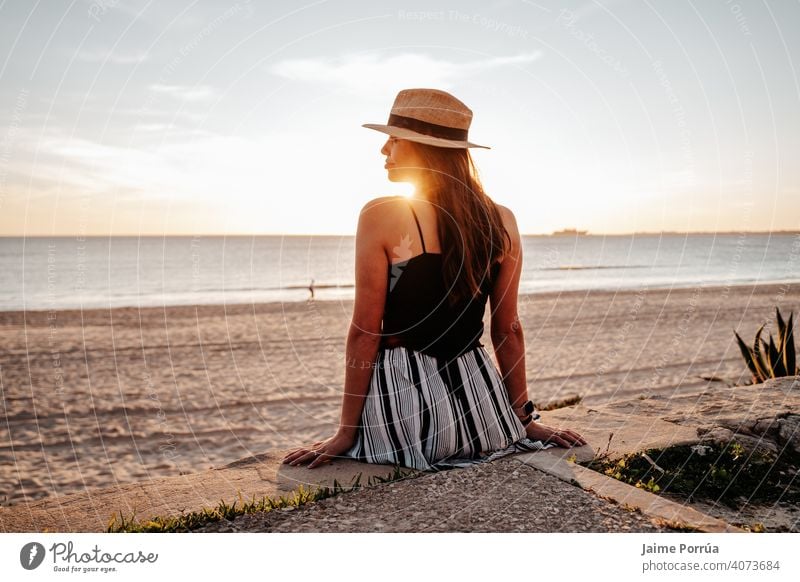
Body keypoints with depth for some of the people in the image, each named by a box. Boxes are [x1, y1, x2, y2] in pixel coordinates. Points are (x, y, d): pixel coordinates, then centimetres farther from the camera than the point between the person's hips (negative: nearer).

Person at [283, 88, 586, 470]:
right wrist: (526, 419, 14)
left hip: (401, 397, -4)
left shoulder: (381, 216, -12)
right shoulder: (501, 220, 0)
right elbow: (508, 330, 5)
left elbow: (364, 333, -11)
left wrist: (347, 431, -4)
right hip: (479, 402, 5)